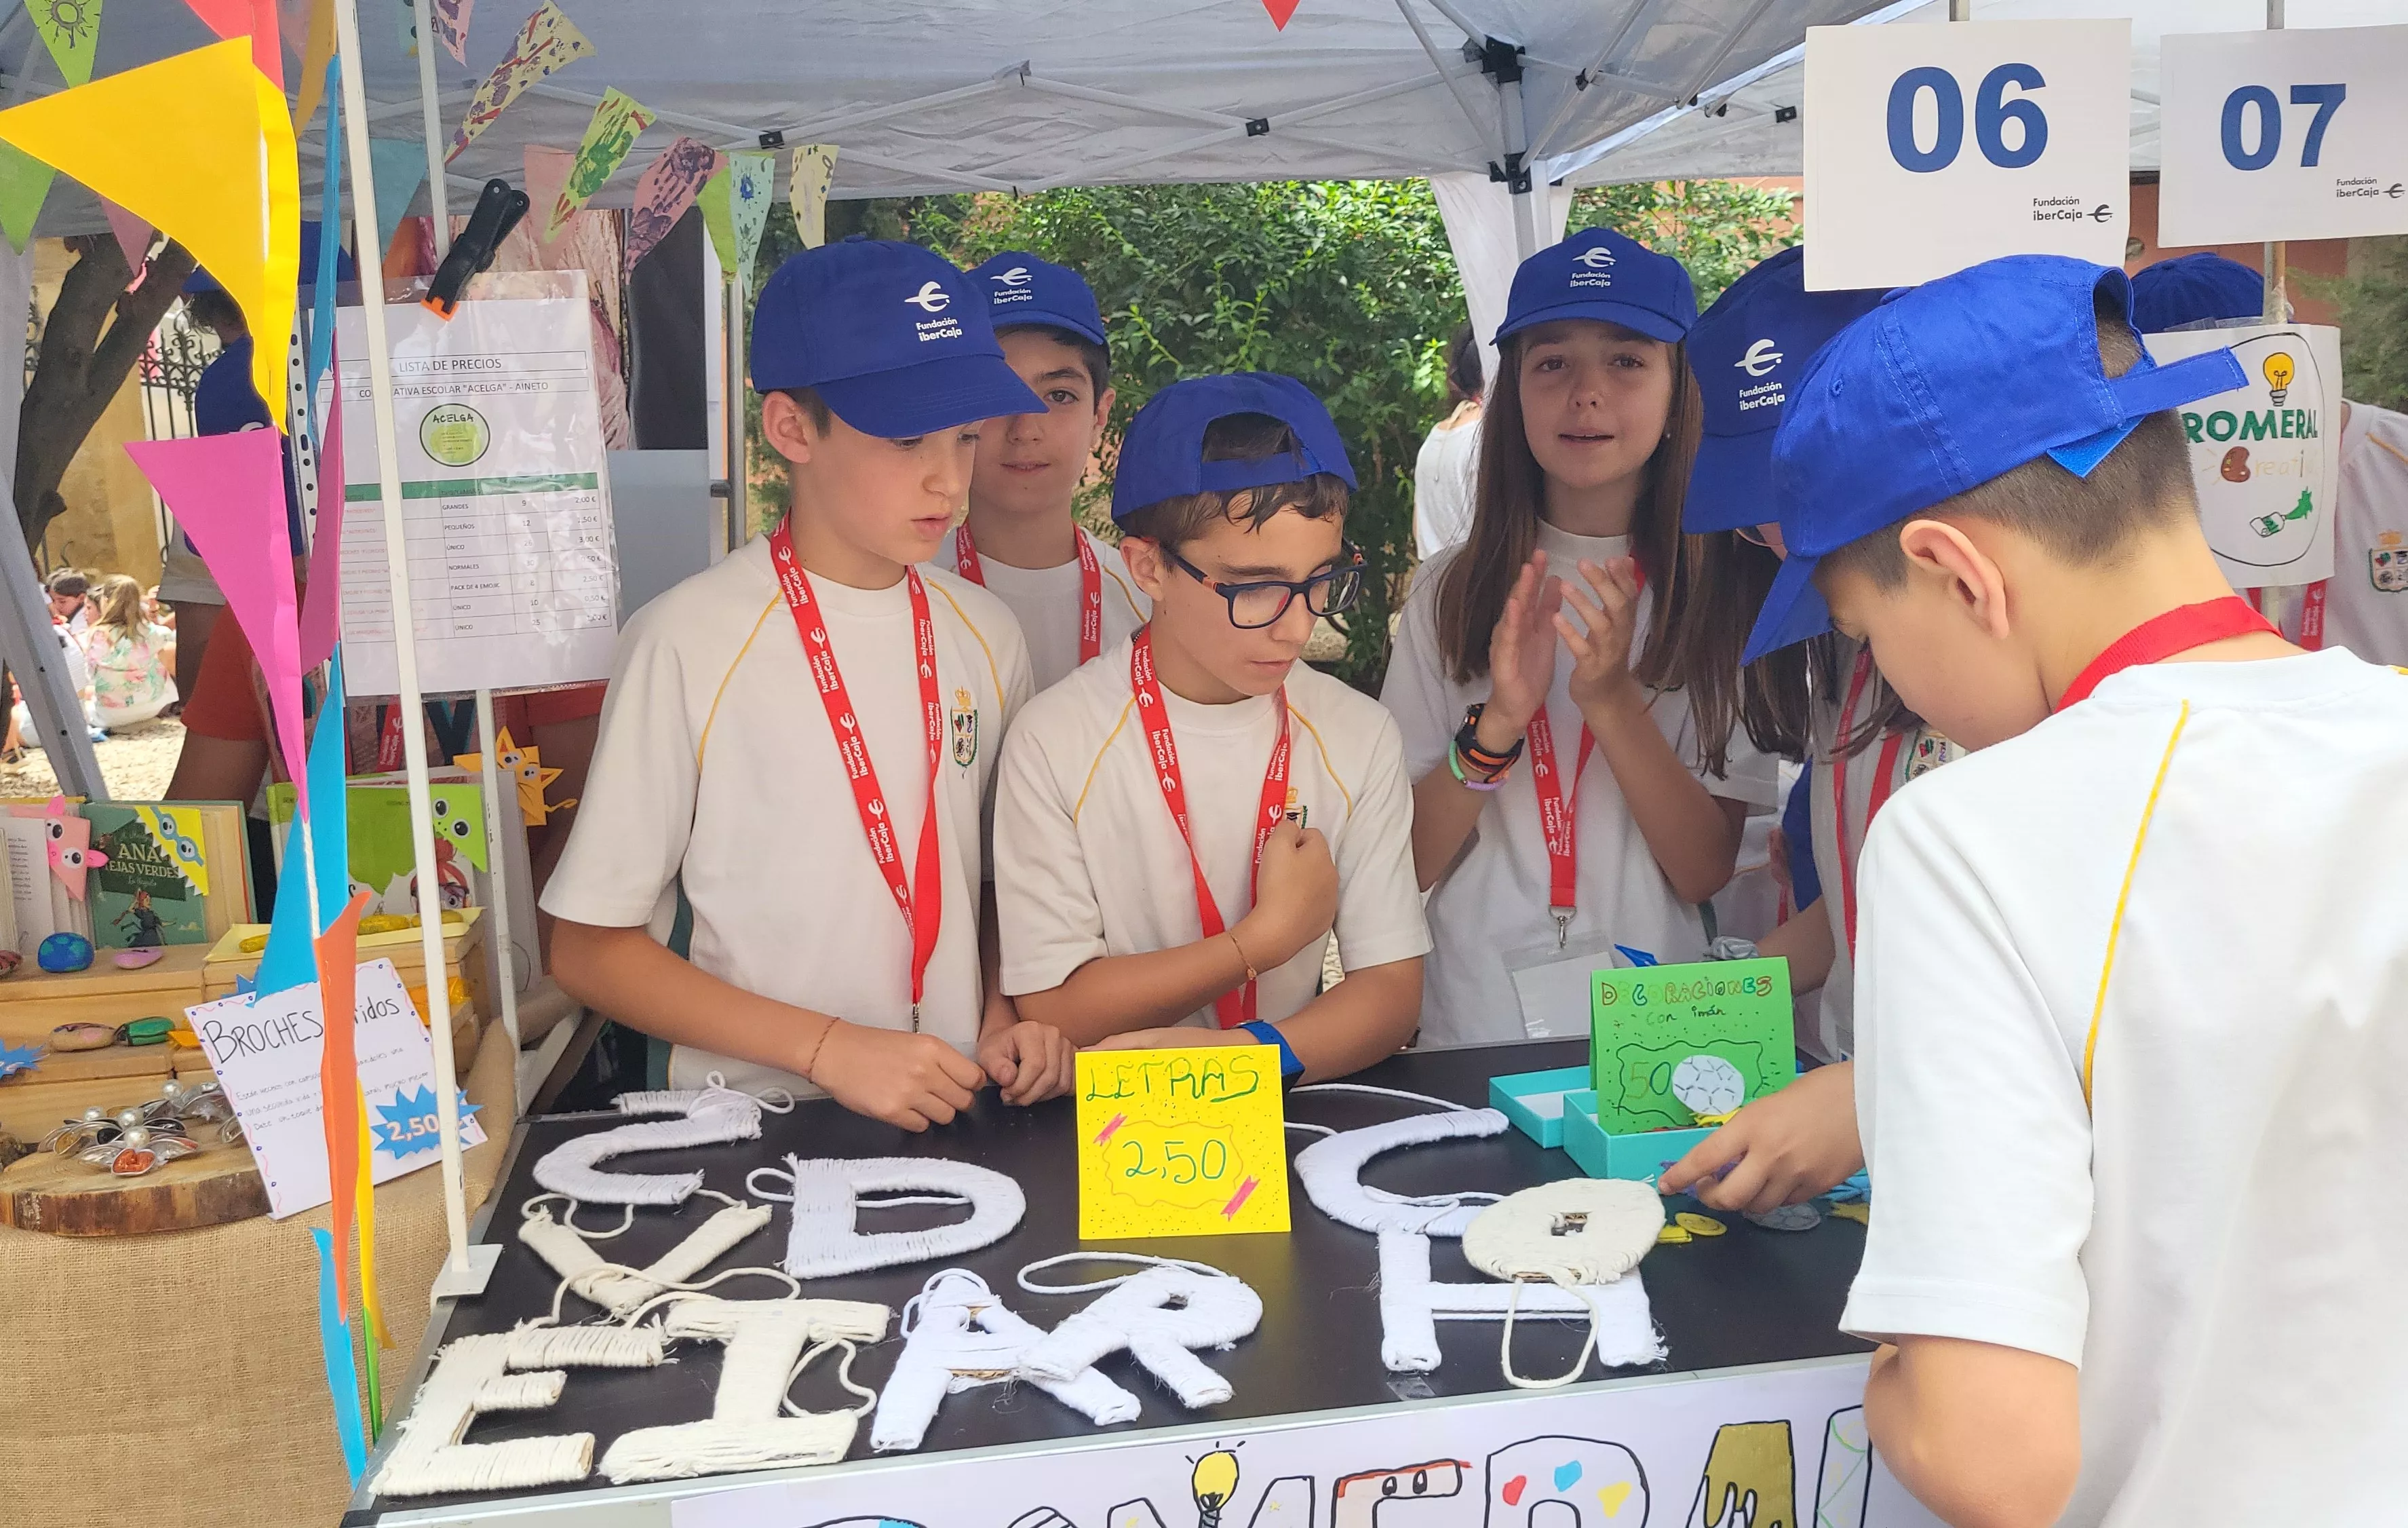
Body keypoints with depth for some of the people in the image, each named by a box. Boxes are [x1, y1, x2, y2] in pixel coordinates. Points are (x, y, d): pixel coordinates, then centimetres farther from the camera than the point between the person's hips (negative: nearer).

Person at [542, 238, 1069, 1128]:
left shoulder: (984, 636, 5)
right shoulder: (688, 644, -10)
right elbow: (591, 951, -5)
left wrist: (1006, 1016, 0)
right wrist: (828, 1049, -12)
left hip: (952, 1118, 4)